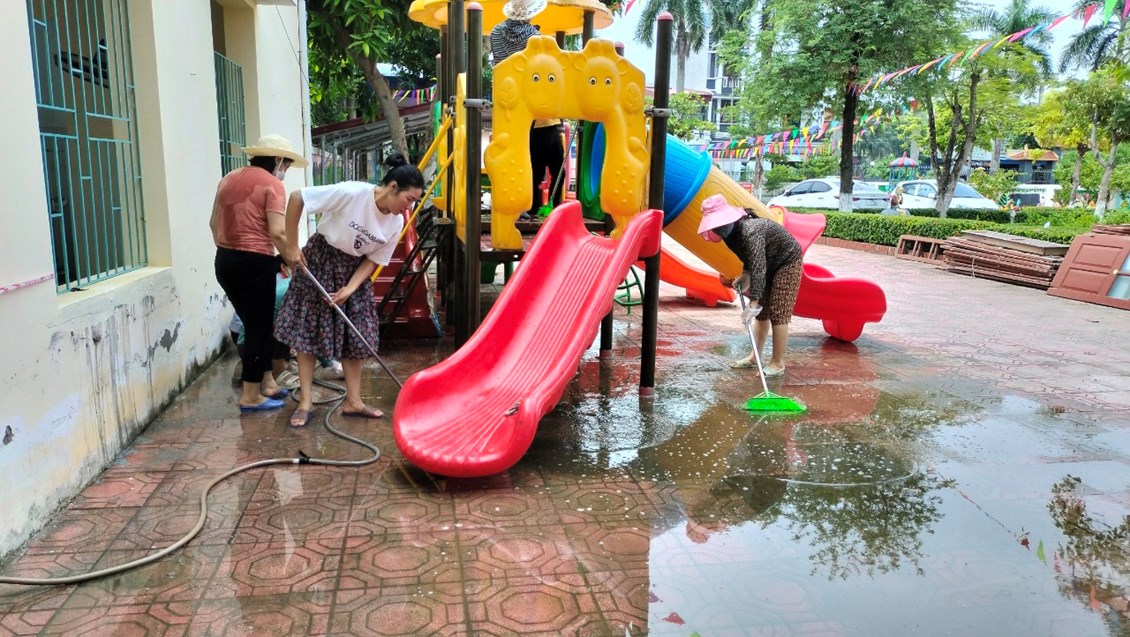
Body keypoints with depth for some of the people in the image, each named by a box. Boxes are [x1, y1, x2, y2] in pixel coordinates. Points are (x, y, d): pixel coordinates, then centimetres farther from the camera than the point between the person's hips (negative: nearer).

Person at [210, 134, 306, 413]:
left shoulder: (229, 179, 14)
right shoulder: (272, 185, -9)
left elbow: (215, 222, 18)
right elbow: (277, 232, -19)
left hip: (225, 260, 8)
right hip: (254, 262, -8)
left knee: (255, 324, 18)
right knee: (259, 328, 3)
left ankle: (267, 383, 27)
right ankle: (251, 397, 8)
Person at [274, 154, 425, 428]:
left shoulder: (396, 223, -11)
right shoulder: (352, 193, -29)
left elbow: (373, 259, -2)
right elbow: (296, 198, -24)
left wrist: (350, 288, -17)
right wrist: (291, 246, -20)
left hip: (354, 269, 5)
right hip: (319, 261, -5)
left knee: (354, 336, 4)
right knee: (308, 330, -1)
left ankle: (353, 401, 13)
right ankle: (305, 402, 8)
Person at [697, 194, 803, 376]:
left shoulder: (750, 231, -36)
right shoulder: (732, 232, -8)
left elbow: (759, 268, -41)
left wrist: (753, 304, -43)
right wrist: (745, 275, -8)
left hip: (788, 263, -9)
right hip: (770, 265, 9)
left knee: (778, 313, -9)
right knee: (762, 311, 10)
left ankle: (778, 363, -2)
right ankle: (754, 356, 17)